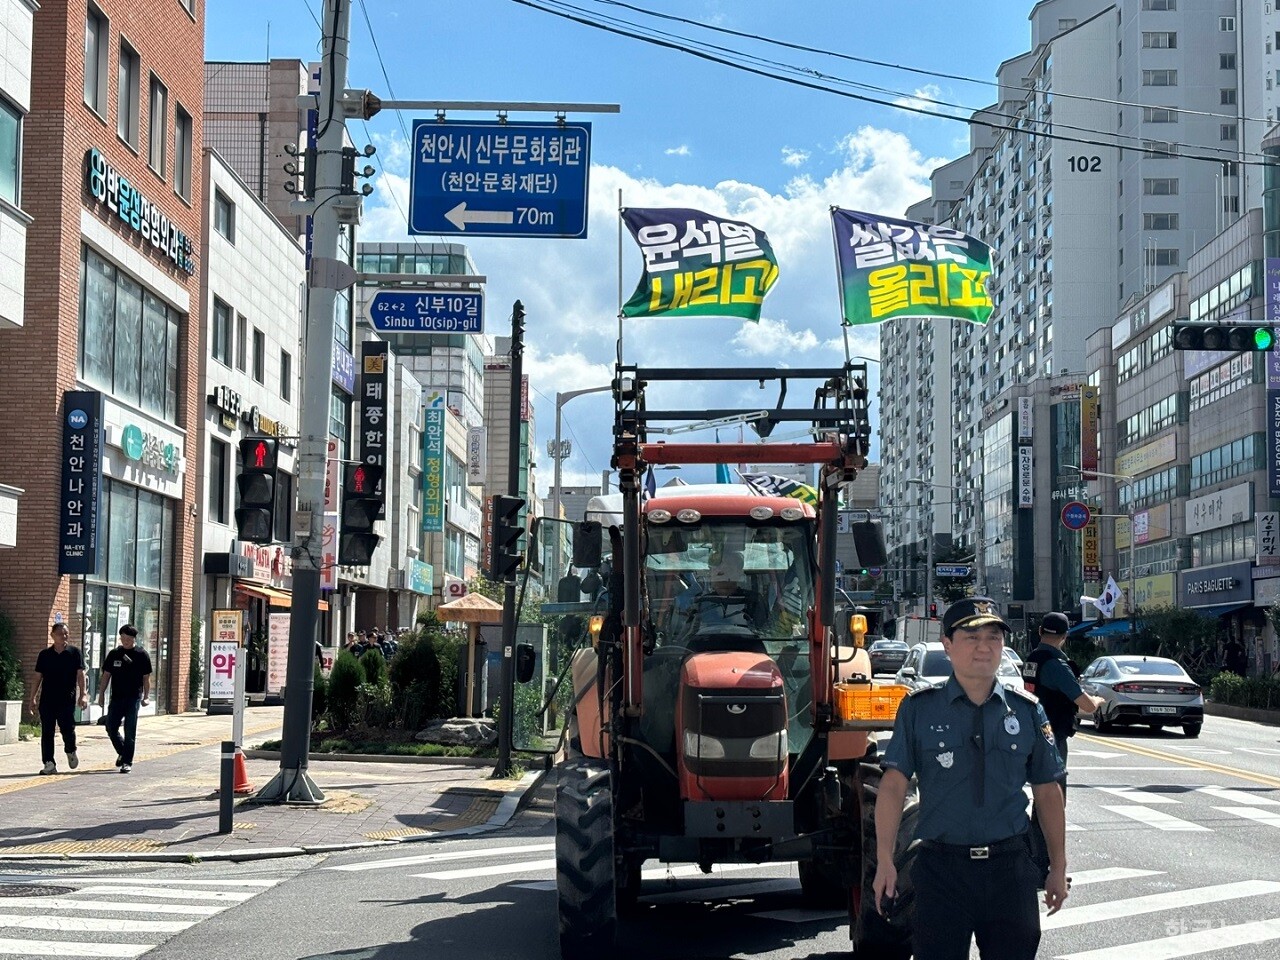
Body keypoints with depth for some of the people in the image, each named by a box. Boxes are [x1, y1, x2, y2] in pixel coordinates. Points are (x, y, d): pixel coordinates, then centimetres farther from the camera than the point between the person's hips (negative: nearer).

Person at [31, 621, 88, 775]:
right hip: (47, 699, 2)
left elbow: (80, 674, 0)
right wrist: (33, 698, 9)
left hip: (67, 699, -2)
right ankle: (49, 763, 5)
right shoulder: (44, 654, 9)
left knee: (68, 729, -6)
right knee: (47, 732, 0)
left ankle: (71, 751, 25)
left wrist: (82, 695, -9)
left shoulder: (74, 652, 3)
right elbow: (39, 677, 13)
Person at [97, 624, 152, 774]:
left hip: (133, 698, -4)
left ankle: (127, 762, 1)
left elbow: (146, 678, 1)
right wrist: (102, 693, 7)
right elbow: (106, 674, 13)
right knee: (111, 728, 5)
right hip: (116, 698, 4)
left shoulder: (141, 655, -1)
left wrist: (145, 697, -6)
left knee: (130, 732, -4)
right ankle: (122, 752, 28)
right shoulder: (114, 654, 8)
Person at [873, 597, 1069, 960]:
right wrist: (885, 861, -14)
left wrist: (1058, 866, 11)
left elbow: (1047, 792, 11)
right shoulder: (919, 709, 0)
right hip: (941, 866, -2)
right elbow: (894, 784, -5)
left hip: (1010, 865, 2)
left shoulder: (1027, 711, 6)